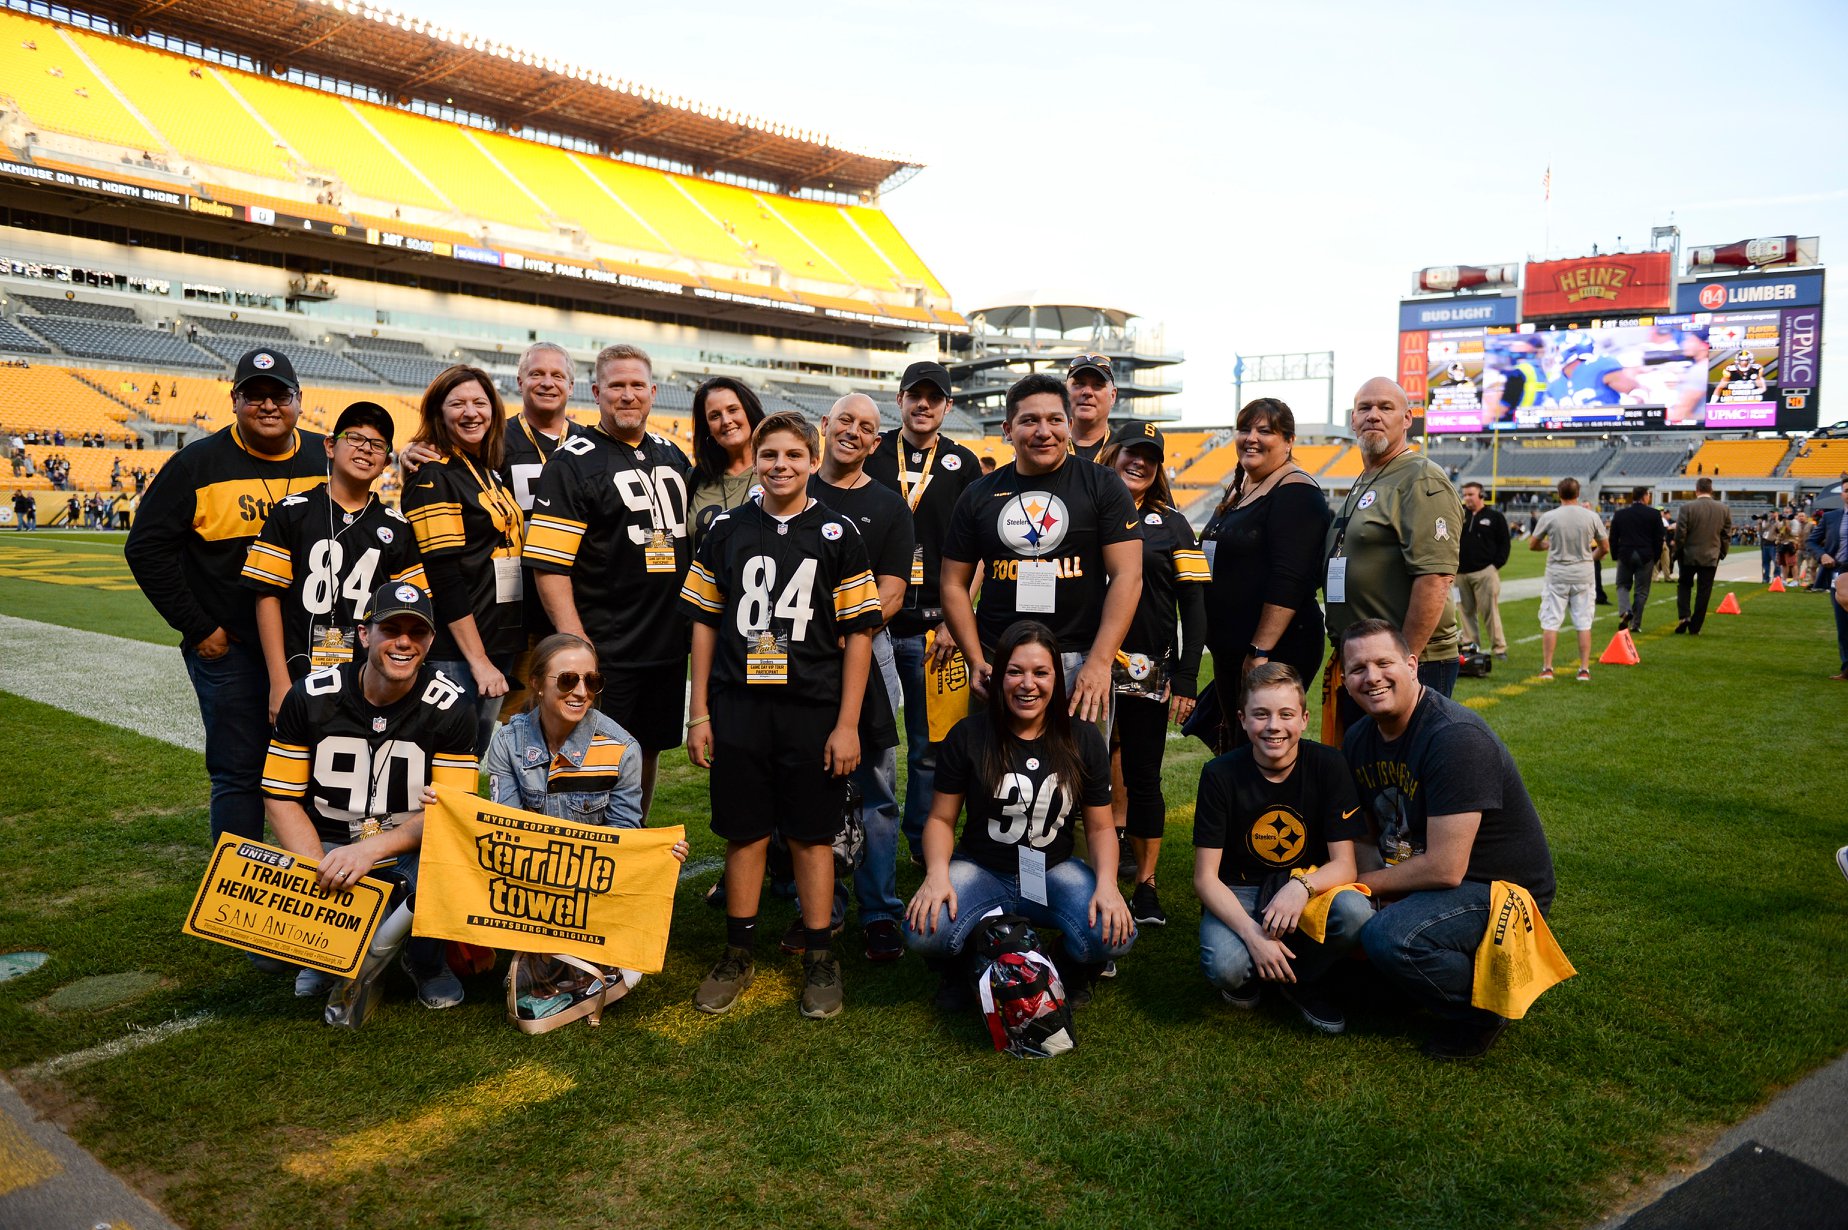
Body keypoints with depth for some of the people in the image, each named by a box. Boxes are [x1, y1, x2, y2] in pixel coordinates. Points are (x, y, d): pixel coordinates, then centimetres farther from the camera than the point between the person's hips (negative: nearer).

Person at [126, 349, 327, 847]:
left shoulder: (326, 457, 5)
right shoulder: (199, 463, -3)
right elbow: (147, 548, -1)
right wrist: (197, 628, -6)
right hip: (229, 650, -2)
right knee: (239, 772, 2)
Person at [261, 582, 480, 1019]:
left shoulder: (449, 706, -10)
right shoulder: (311, 696, -5)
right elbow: (281, 796, -3)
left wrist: (370, 849, -28)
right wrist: (321, 874, -18)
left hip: (409, 851, -1)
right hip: (323, 847, 2)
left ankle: (424, 959, 3)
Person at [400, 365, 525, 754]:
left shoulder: (490, 472, 14)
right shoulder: (433, 476, -10)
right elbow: (445, 577, -17)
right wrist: (478, 659, -19)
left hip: (497, 646, 8)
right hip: (453, 652, -8)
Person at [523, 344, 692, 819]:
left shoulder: (673, 455, 12)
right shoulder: (572, 462, -9)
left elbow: (695, 539, 24)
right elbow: (549, 565, -14)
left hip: (670, 646, 6)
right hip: (606, 653, -6)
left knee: (649, 751, 17)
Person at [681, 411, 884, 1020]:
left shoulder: (837, 533, 1)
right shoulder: (727, 530, 7)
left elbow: (858, 632, -1)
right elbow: (705, 622, 9)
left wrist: (848, 723, -6)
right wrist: (699, 713, 5)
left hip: (813, 711, -1)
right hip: (738, 706, 2)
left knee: (812, 835, 6)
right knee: (745, 832, 8)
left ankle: (819, 958, 19)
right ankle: (739, 953, 23)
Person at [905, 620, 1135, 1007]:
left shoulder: (1083, 739, -2)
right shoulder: (967, 736, -5)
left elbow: (1101, 827, 3)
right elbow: (941, 819, -1)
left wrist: (1107, 884, -16)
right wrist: (937, 874, -21)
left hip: (1054, 871, 1)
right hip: (980, 870, -1)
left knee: (1114, 935, -29)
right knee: (924, 930, -31)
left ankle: (1072, 970, 10)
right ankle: (960, 970, 7)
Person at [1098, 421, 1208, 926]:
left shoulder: (1171, 524, 4)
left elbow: (1194, 607, 1)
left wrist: (1185, 679, -7)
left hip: (1148, 671, -1)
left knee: (1142, 778, 3)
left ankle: (1146, 886, 15)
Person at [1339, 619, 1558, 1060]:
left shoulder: (1455, 738, -26)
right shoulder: (1358, 739, 1)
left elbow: (1445, 870, -28)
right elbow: (1367, 834, 8)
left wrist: (1367, 883, -13)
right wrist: (1377, 888, -13)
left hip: (1501, 888, -8)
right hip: (1419, 878, 8)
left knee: (1389, 937, -31)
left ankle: (1485, 1009, -4)